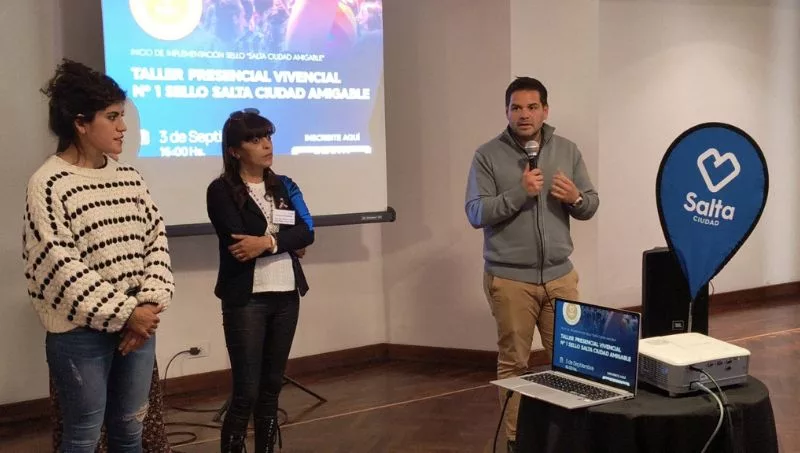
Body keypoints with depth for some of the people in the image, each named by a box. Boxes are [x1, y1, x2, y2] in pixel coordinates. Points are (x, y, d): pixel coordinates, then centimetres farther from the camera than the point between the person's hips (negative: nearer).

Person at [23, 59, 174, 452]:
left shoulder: (129, 177, 8)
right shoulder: (48, 184, -11)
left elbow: (156, 240, 6)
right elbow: (57, 267, -16)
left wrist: (150, 304, -9)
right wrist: (124, 314, -15)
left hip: (138, 324, 6)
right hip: (80, 333, -5)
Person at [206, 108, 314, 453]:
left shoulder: (283, 185, 11)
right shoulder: (221, 191, -5)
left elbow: (306, 234, -2)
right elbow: (238, 244, -16)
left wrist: (267, 241, -17)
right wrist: (280, 238, -8)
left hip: (286, 296, 5)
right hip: (246, 299, -5)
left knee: (272, 387, 12)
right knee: (246, 392, -4)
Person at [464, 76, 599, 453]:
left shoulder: (567, 151, 8)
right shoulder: (488, 155, -2)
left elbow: (590, 206, 10)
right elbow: (476, 213, -8)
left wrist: (575, 198, -12)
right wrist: (519, 193, -20)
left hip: (559, 275, 3)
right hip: (509, 279, -3)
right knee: (513, 362, 5)